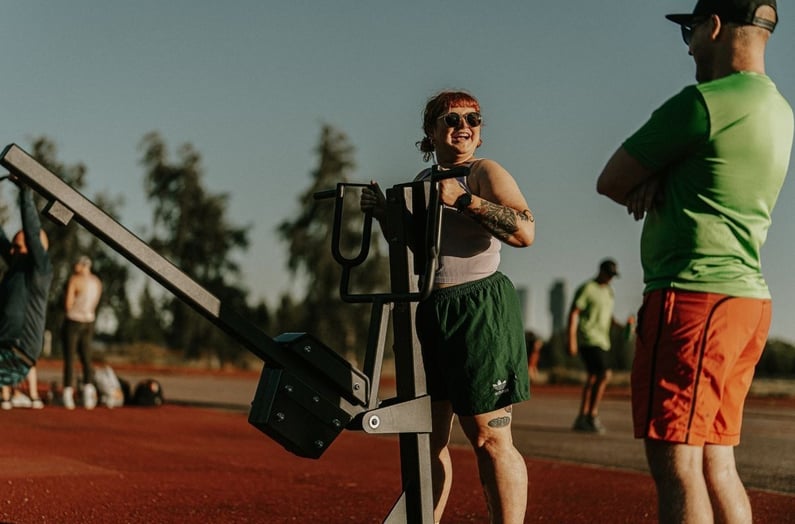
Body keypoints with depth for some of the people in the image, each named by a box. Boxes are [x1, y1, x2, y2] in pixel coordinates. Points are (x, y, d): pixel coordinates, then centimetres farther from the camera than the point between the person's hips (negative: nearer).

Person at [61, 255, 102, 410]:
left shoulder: (74, 280, -11)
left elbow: (68, 305, -13)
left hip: (73, 321, -5)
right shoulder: (97, 282, 8)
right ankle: (89, 387, -8)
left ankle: (68, 394, -6)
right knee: (86, 357, 11)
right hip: (88, 322, 5)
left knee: (69, 358, -1)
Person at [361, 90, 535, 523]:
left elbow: (525, 232, -20)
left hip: (478, 312, -7)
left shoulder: (485, 173, -5)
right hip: (428, 316, 8)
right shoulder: (423, 180, 16)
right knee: (425, 435, 12)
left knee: (489, 439, -7)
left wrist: (464, 199, -23)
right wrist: (383, 213, 9)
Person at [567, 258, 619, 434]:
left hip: (601, 341, 9)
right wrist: (571, 341, -16)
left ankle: (582, 419, 12)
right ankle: (592, 415, -11)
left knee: (593, 378, 7)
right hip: (588, 339, -9)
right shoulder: (587, 289, -8)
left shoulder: (608, 291, 18)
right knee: (604, 374, -18)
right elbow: (573, 313, -10)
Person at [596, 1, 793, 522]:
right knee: (716, 462, 12)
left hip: (693, 295, -9)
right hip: (748, 298, 9)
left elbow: (611, 181, -5)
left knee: (675, 462, -9)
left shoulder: (702, 102, -12)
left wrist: (646, 186, 12)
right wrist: (658, 183, 0)